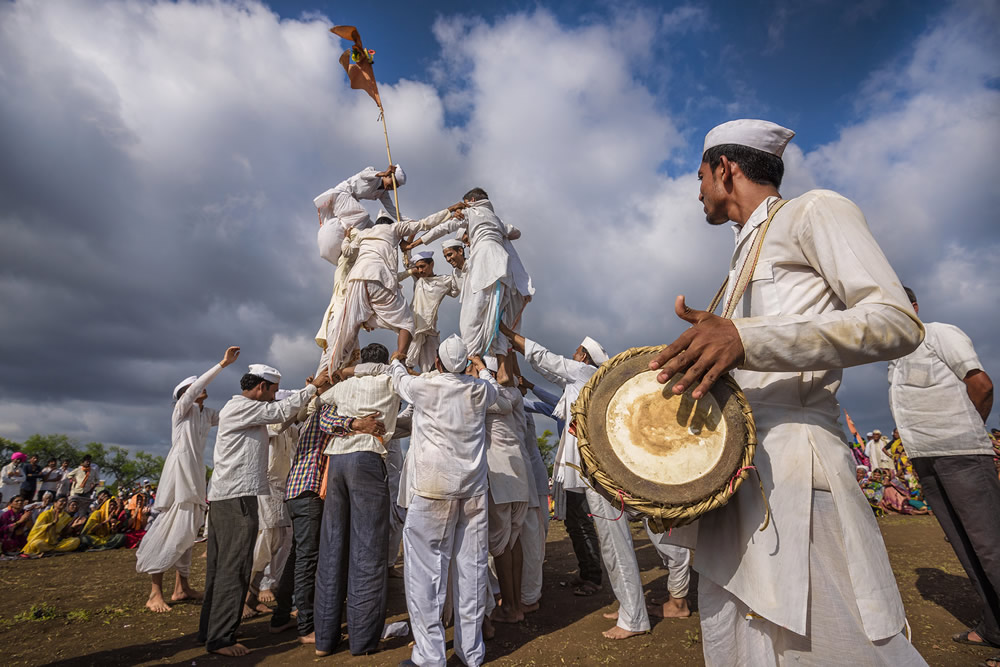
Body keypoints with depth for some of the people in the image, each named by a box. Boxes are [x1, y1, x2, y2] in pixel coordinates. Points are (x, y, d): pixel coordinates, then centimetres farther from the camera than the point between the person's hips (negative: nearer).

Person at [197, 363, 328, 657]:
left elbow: (278, 415, 17)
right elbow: (281, 410, -16)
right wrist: (313, 387, -10)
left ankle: (209, 629, 25)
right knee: (234, 568, -6)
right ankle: (221, 637, 0)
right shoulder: (239, 407, -11)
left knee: (220, 565, 15)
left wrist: (309, 392, 10)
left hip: (223, 497, 11)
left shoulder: (241, 409, 20)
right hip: (237, 497, -11)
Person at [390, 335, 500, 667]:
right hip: (474, 490, 4)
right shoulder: (479, 389, 3)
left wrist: (396, 360, 40)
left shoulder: (423, 386, -5)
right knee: (471, 570, 10)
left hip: (432, 490, -3)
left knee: (425, 571, 4)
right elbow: (494, 387, 28)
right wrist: (481, 367, 48)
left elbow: (399, 379, 18)